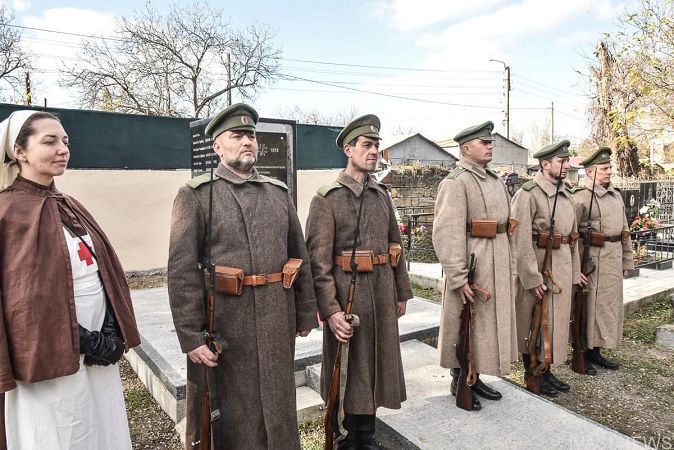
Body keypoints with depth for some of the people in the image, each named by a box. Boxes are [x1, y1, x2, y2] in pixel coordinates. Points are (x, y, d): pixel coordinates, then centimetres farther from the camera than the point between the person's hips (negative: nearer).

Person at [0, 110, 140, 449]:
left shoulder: (69, 206, 9)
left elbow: (105, 273, 8)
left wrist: (111, 334, -4)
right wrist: (87, 342, -14)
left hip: (99, 351, 6)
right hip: (53, 357, -6)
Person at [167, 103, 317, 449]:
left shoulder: (279, 192, 8)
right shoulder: (196, 196, -5)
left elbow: (299, 256, 10)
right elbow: (182, 271, -10)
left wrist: (305, 313, 9)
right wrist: (191, 336, -13)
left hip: (277, 320, 4)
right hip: (224, 321, -3)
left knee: (276, 403, 19)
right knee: (227, 411, 14)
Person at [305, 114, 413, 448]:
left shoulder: (382, 195, 10)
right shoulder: (327, 198, -10)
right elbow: (318, 259, -15)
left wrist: (401, 292, 14)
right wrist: (331, 309, -20)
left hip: (383, 293, 6)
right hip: (347, 294, -6)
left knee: (374, 366, 16)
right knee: (347, 371, 9)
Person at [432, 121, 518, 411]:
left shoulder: (495, 180, 14)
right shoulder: (455, 182, -13)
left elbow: (507, 226, 18)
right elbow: (446, 232, -21)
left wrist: (511, 266, 15)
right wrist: (458, 277, -23)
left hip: (498, 264, 9)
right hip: (472, 264, -8)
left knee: (490, 322, 17)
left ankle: (475, 378, 32)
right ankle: (459, 382, 22)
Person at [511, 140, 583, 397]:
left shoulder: (566, 195, 12)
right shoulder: (527, 194, -14)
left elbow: (572, 236, 16)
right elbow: (521, 241, -19)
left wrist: (574, 271, 13)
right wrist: (533, 278, -20)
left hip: (563, 269, 8)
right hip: (537, 269, -8)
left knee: (556, 320, 16)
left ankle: (546, 371, 30)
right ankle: (532, 375, 21)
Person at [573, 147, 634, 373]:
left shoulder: (616, 196, 14)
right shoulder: (581, 198, -11)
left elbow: (624, 230, 19)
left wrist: (627, 260, 17)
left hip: (614, 259, 8)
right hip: (592, 260, -8)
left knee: (609, 305, 14)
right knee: (588, 306, 0)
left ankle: (595, 351, 27)